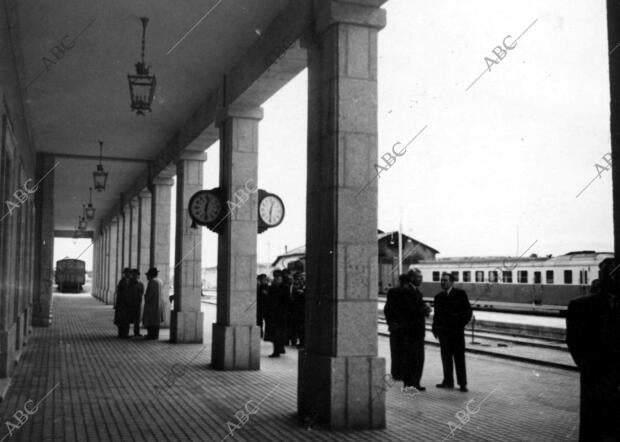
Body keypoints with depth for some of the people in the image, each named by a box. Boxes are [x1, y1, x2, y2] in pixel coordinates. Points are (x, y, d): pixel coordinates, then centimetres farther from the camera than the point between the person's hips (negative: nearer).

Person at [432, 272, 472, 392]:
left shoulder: (460, 294, -3)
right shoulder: (438, 297, 9)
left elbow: (468, 310, -2)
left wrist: (462, 323, -11)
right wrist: (435, 328, 6)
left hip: (457, 330, -4)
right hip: (443, 331, 4)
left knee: (459, 357, 1)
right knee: (446, 357, 8)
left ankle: (462, 383, 7)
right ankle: (448, 381, 17)